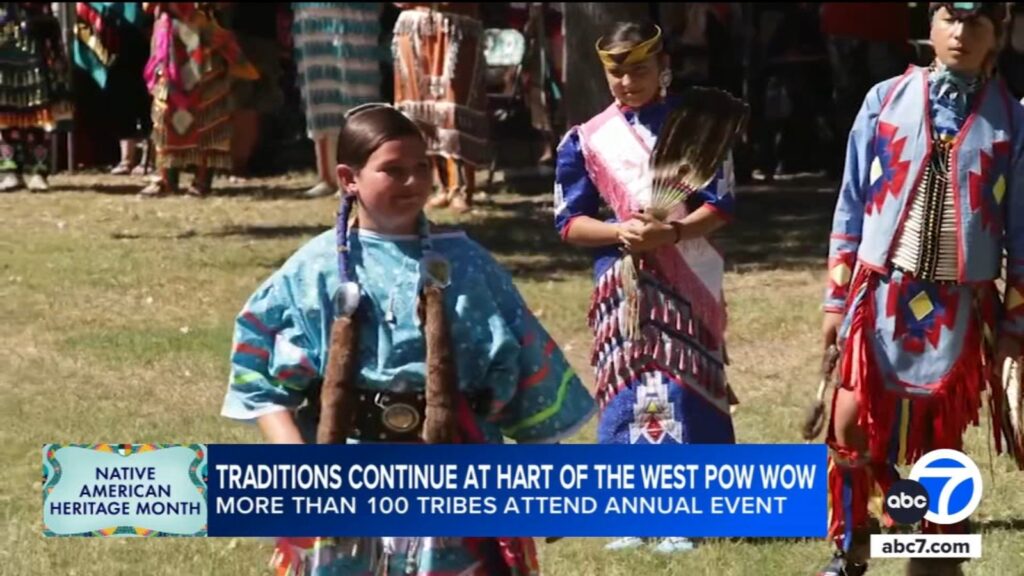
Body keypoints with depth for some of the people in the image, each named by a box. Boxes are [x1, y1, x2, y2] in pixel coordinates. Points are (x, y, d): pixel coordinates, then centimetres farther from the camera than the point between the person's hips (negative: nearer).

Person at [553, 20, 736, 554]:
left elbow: (720, 205, -3)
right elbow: (570, 220, 3)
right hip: (621, 280, 1)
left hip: (690, 282, -1)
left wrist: (671, 233, -19)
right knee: (626, 391, 0)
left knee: (685, 390, -4)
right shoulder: (587, 139, 4)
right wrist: (620, 232, -15)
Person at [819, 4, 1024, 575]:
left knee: (942, 442, 7)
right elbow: (852, 208, 6)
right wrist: (837, 299, 5)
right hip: (881, 297, 0)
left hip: (959, 308, 0)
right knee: (851, 427, -3)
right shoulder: (886, 101, 1)